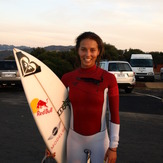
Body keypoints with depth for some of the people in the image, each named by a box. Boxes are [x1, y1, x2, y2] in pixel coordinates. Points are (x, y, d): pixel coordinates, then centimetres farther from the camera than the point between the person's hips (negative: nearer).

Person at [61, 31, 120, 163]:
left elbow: (114, 114, -6)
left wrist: (113, 147, -6)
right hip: (74, 139, 2)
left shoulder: (108, 79, -10)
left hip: (99, 139, -2)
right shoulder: (67, 78, -3)